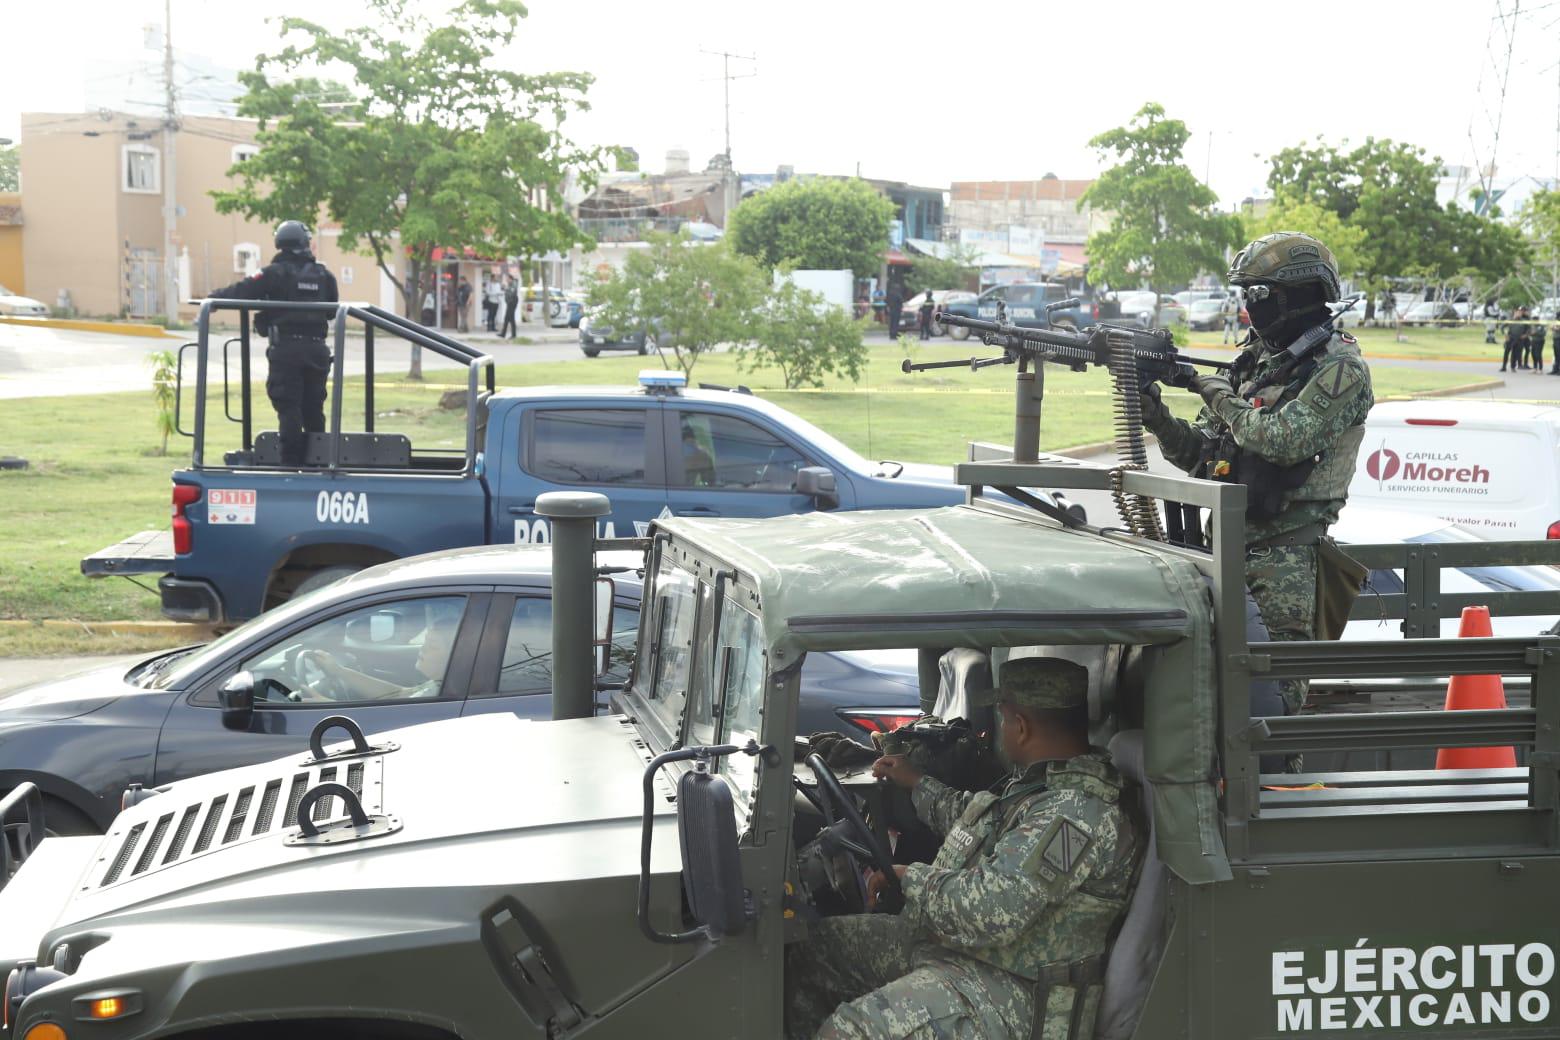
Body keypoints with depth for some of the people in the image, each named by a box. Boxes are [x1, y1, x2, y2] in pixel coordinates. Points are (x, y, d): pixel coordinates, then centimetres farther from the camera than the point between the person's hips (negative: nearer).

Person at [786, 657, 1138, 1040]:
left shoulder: (1076, 814, -26)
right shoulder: (1039, 784, 8)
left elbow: (986, 913, -32)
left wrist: (911, 877, -16)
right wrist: (916, 784, 38)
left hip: (1008, 992, -11)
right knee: (810, 946, 12)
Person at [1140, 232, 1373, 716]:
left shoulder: (1340, 370, -9)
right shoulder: (1255, 360, 14)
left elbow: (1285, 441, -24)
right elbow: (1200, 454, 15)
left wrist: (1222, 398, -11)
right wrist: (1157, 418, -3)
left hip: (1285, 554, -7)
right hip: (1227, 541, 7)